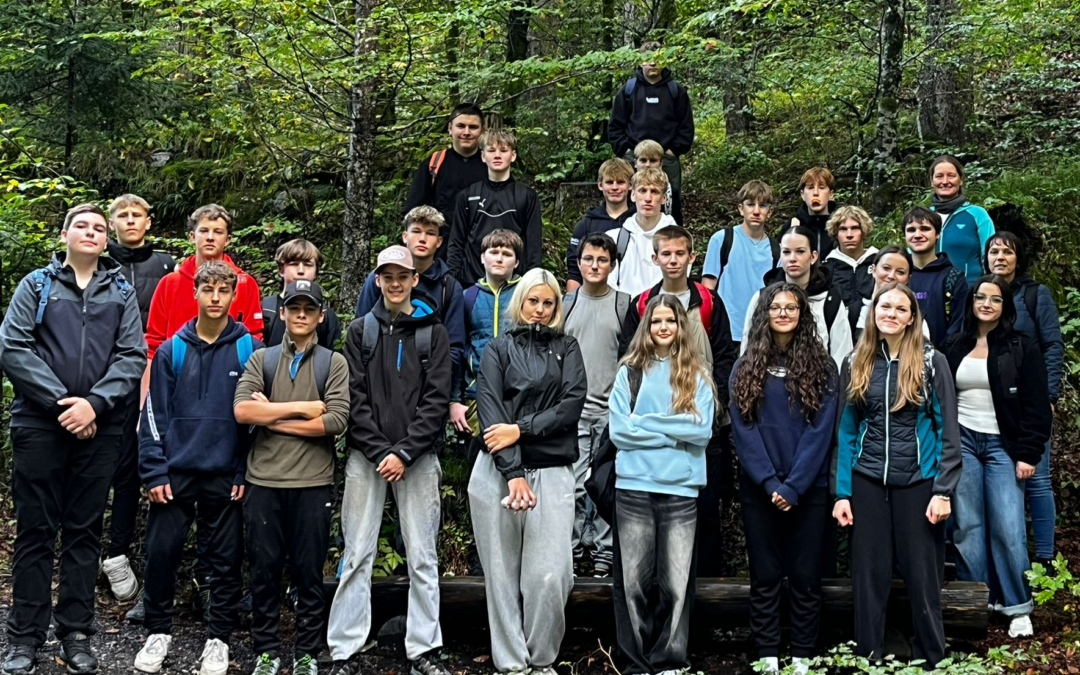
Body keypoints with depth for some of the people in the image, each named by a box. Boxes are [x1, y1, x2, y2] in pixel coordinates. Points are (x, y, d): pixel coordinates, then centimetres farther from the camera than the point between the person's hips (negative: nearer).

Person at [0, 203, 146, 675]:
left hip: (98, 428, 2)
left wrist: (95, 402, -14)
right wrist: (61, 401, -13)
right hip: (39, 425, -1)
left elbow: (133, 357, 1)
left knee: (84, 531, 7)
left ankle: (76, 635, 15)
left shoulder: (121, 292, 10)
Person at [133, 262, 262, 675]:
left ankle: (219, 637, 19)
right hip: (176, 471, 1)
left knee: (226, 559, 6)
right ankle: (158, 631, 22)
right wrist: (154, 471, -5)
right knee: (162, 553, 4)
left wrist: (247, 472, -4)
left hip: (227, 475, -1)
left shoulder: (249, 349, 0)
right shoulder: (172, 350, 2)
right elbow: (154, 414, 2)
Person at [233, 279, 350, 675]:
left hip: (313, 484, -1)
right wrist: (301, 408, -12)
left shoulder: (334, 363, 4)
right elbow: (241, 411, -8)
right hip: (263, 482, 1)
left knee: (309, 573, 6)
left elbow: (336, 420, -11)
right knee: (264, 571, 8)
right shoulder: (261, 360, 8)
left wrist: (273, 418, -8)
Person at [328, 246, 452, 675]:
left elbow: (437, 400, -2)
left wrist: (405, 452, -12)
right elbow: (355, 398, 1)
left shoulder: (434, 333, 7)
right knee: (357, 555, 2)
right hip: (366, 456, 0)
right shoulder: (361, 331, 9)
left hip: (418, 457, 0)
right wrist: (380, 451, -11)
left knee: (423, 556, 3)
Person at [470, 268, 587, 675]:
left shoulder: (566, 348, 15)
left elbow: (573, 403, -1)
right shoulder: (498, 349, 9)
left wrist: (521, 429, -12)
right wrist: (513, 472, -15)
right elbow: (490, 410, -4)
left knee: (549, 575, -8)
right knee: (503, 572, 1)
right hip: (499, 471, 0)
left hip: (553, 471, 1)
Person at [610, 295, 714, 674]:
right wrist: (674, 432, -6)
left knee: (676, 582, 1)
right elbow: (618, 430, -2)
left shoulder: (698, 374, 9)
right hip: (634, 486, 0)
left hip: (681, 488, 0)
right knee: (634, 580, 2)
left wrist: (647, 423, -6)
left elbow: (703, 430, -4)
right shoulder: (630, 372, 8)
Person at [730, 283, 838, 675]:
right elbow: (742, 430, -2)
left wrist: (793, 486, -14)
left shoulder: (821, 366, 3)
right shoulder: (745, 368, 6)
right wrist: (770, 483, -13)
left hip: (808, 488, -1)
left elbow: (820, 430, -5)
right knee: (765, 576, 6)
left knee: (805, 577, 3)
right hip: (758, 490, 1)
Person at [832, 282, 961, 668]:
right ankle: (867, 659, 16)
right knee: (868, 575, 5)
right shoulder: (855, 364, 6)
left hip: (918, 482, -2)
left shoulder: (932, 362, -1)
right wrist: (841, 492, 0)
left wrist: (943, 491, -11)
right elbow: (846, 432, 7)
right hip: (867, 482, 2)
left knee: (922, 576, 3)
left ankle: (931, 660, 17)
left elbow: (948, 430, -4)